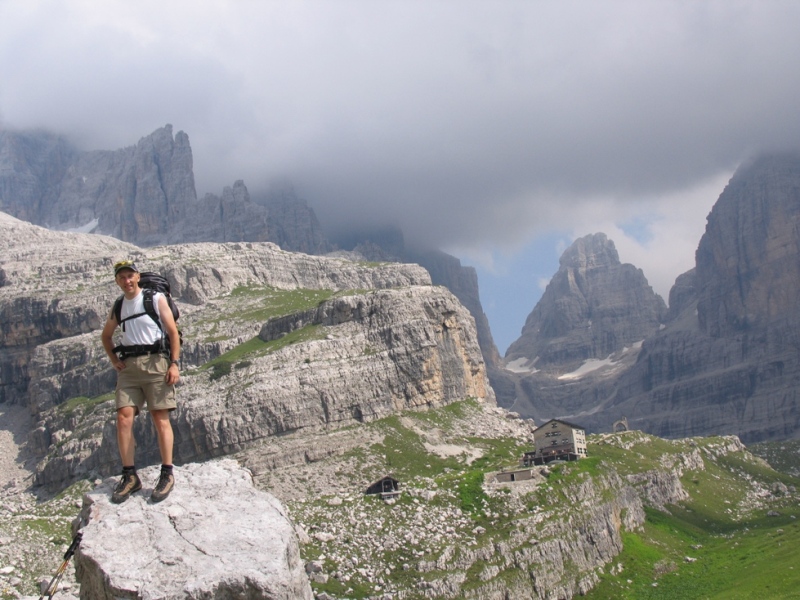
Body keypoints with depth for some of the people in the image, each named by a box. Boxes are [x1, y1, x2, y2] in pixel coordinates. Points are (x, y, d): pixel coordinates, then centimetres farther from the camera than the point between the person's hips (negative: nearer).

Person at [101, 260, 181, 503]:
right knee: (123, 417, -7)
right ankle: (129, 476, -1)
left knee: (160, 417, -7)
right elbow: (106, 336, 31)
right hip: (128, 365, 4)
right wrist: (114, 360, 15)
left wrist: (175, 363, -10)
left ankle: (167, 474, -1)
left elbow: (173, 331, -1)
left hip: (155, 362, -4)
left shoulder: (156, 299, 3)